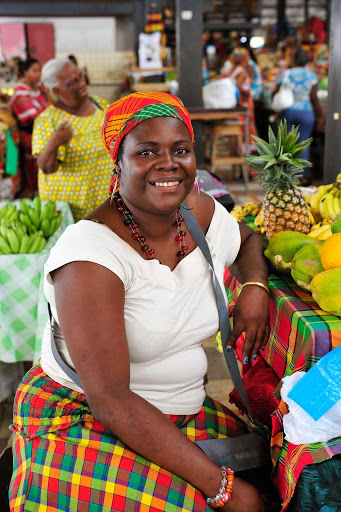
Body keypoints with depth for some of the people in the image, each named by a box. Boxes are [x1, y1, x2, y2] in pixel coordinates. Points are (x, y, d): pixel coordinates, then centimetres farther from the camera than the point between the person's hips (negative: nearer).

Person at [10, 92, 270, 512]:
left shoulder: (202, 210, -2)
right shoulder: (91, 255, -23)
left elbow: (248, 240, 22)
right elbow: (110, 400, -25)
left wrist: (255, 287, -2)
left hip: (181, 416, 7)